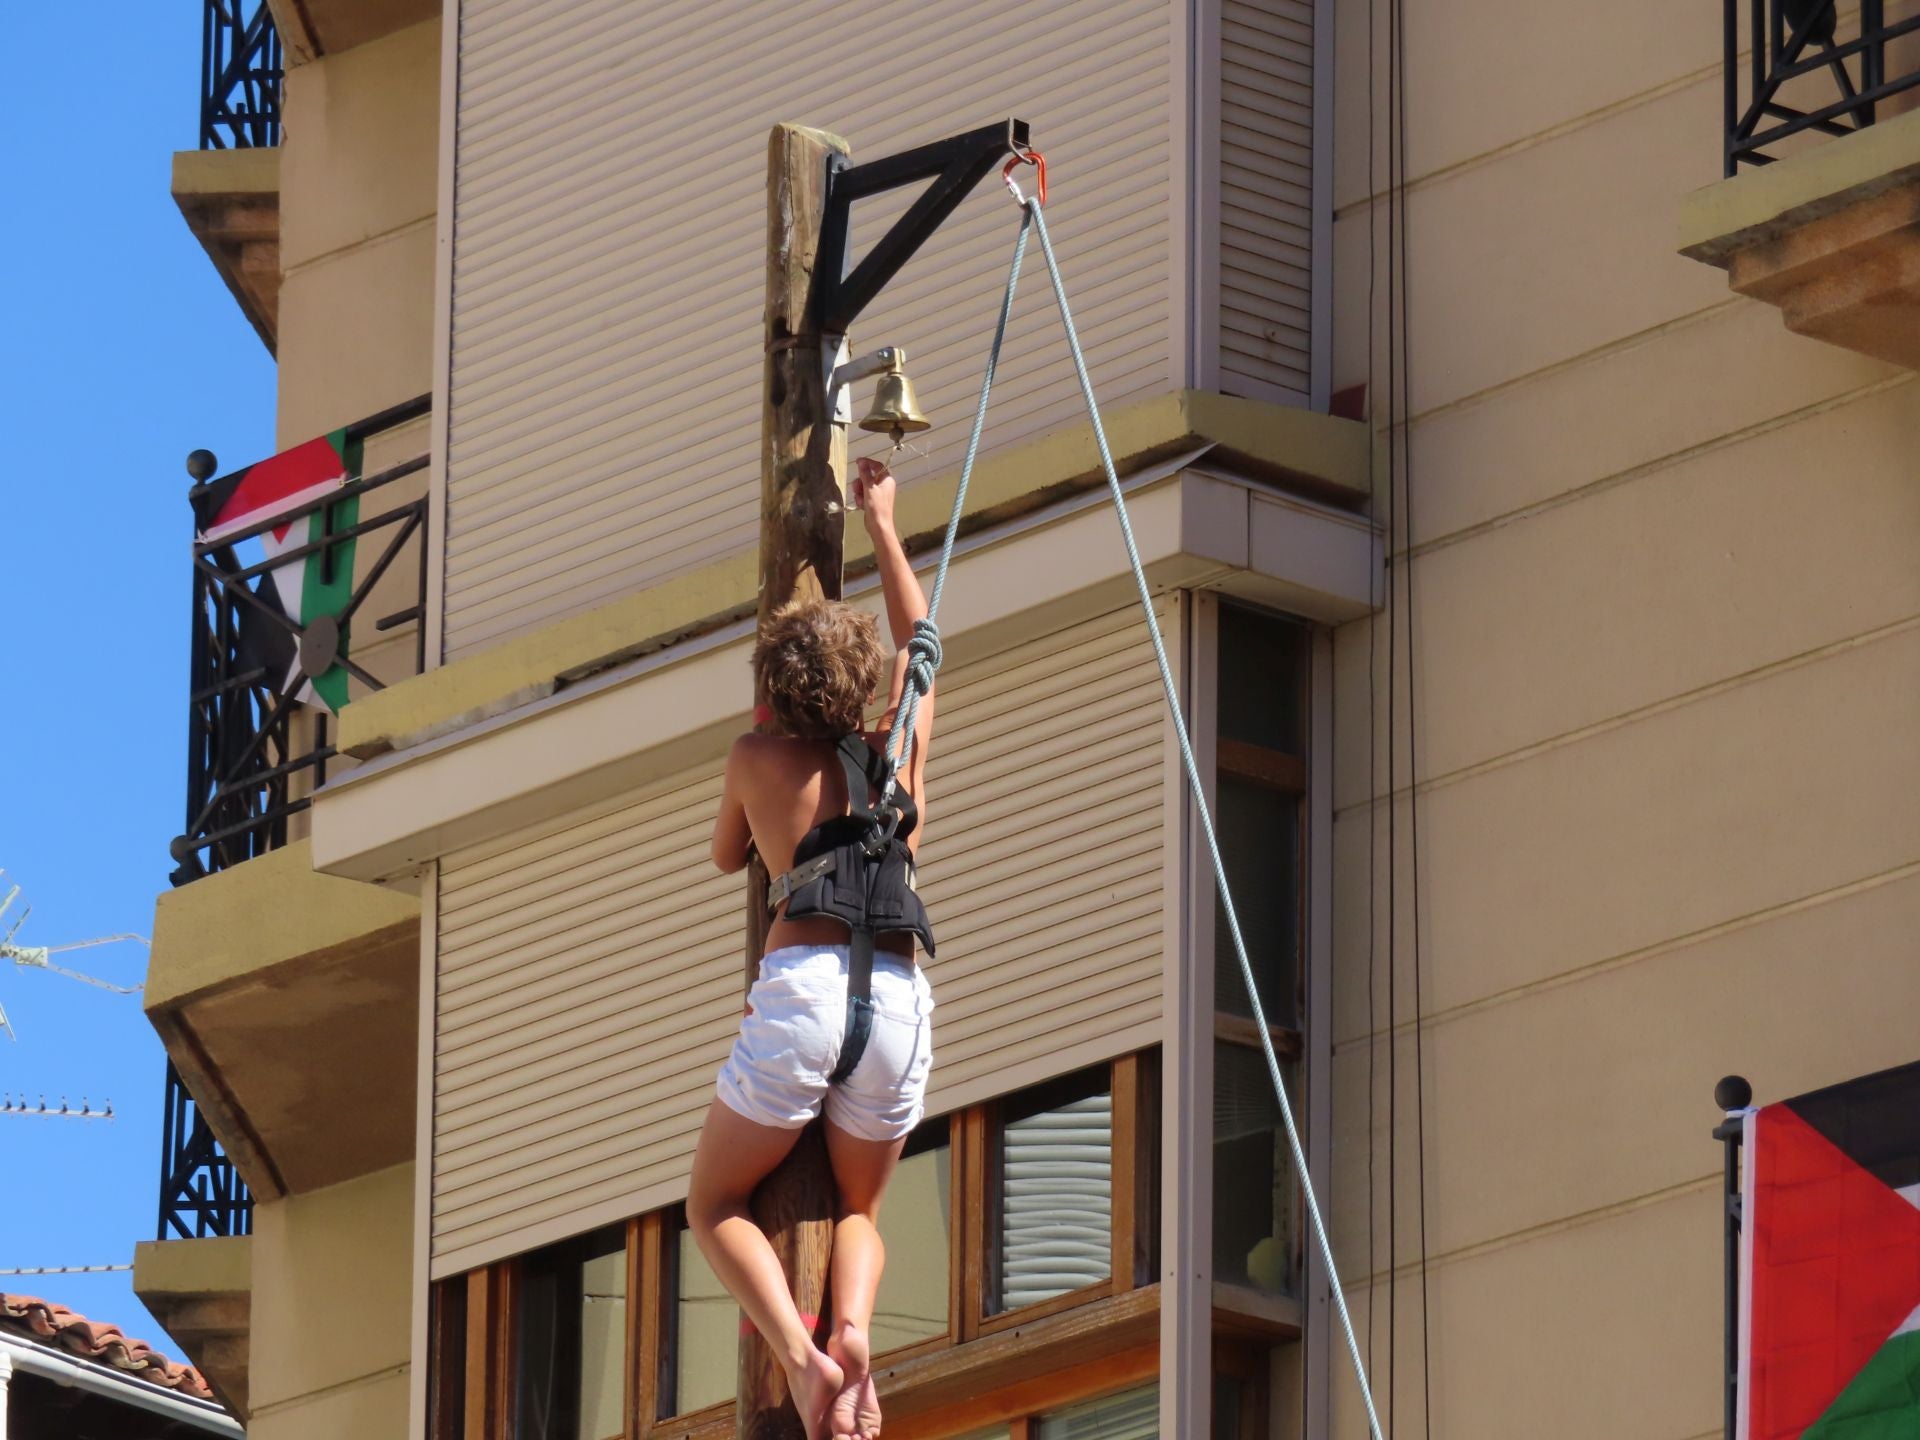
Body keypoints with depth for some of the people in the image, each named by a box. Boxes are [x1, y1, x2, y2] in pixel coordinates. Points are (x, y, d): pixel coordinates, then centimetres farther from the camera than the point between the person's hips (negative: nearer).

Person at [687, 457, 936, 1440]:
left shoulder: (758, 759, 8)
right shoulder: (901, 749, 14)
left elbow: (727, 857, 28)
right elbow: (917, 636, 33)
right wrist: (882, 524, 43)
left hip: (800, 993, -3)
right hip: (899, 1001, 3)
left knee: (716, 1205, 13)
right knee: (856, 1210, 22)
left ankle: (799, 1352, -15)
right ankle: (853, 1327, -13)